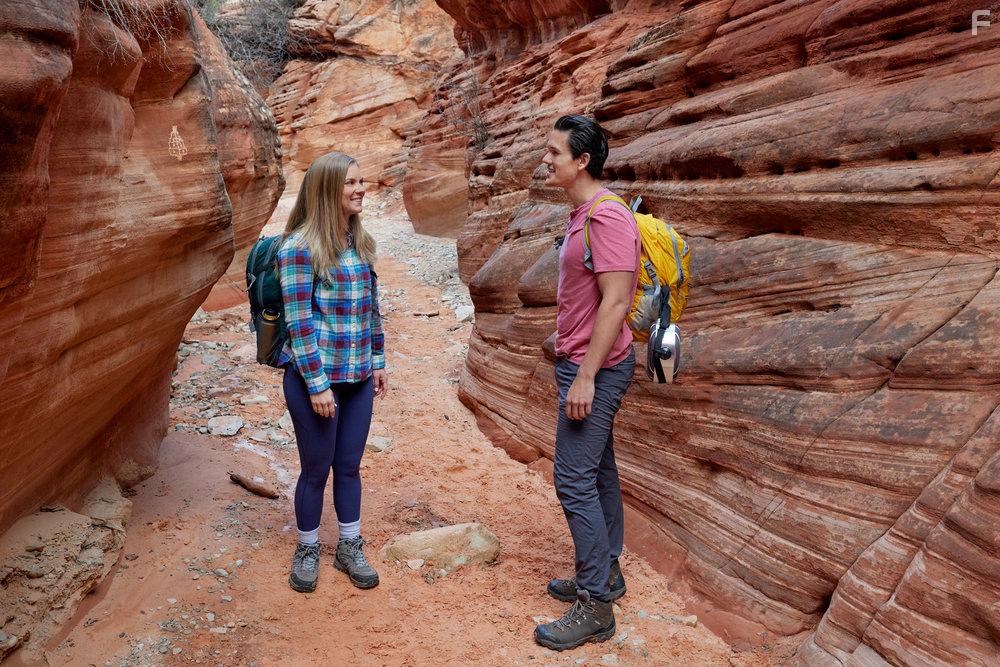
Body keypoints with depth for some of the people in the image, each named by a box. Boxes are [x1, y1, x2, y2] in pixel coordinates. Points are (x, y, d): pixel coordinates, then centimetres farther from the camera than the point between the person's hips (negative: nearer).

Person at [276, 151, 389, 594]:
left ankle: (350, 549, 31)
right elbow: (299, 322, -15)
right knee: (317, 469, 8)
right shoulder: (299, 248, -14)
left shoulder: (360, 243, 7)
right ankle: (307, 551, 29)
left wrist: (378, 362, 13)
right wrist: (318, 385, -16)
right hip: (314, 377, -6)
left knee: (350, 466, 15)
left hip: (358, 377, 6)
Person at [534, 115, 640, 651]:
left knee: (575, 480, -7)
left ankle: (595, 608, 4)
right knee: (598, 472, 17)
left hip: (595, 368, -10)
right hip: (583, 364, 10)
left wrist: (585, 377, -22)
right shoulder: (581, 214, 12)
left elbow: (615, 302, -23)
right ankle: (605, 573, 31)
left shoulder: (606, 215, -18)